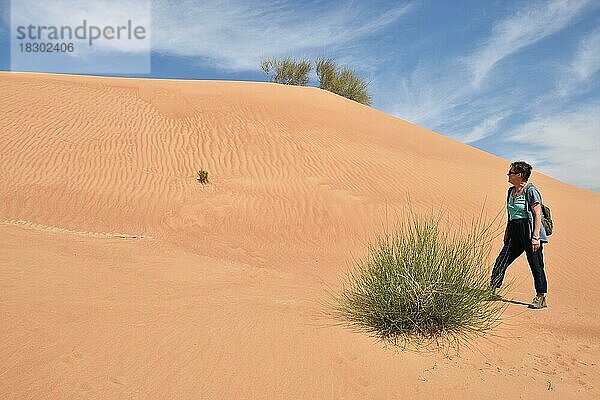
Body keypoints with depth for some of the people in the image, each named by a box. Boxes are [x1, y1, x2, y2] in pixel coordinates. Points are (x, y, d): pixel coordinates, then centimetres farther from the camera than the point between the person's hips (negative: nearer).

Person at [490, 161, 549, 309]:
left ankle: (541, 298, 11)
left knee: (536, 265, 0)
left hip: (530, 231, -8)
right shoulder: (511, 191, 13)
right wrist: (507, 234, 21)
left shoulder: (530, 190, -11)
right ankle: (492, 291, 17)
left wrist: (535, 237, -21)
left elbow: (537, 215, -15)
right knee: (501, 262, 7)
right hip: (515, 232, 8)